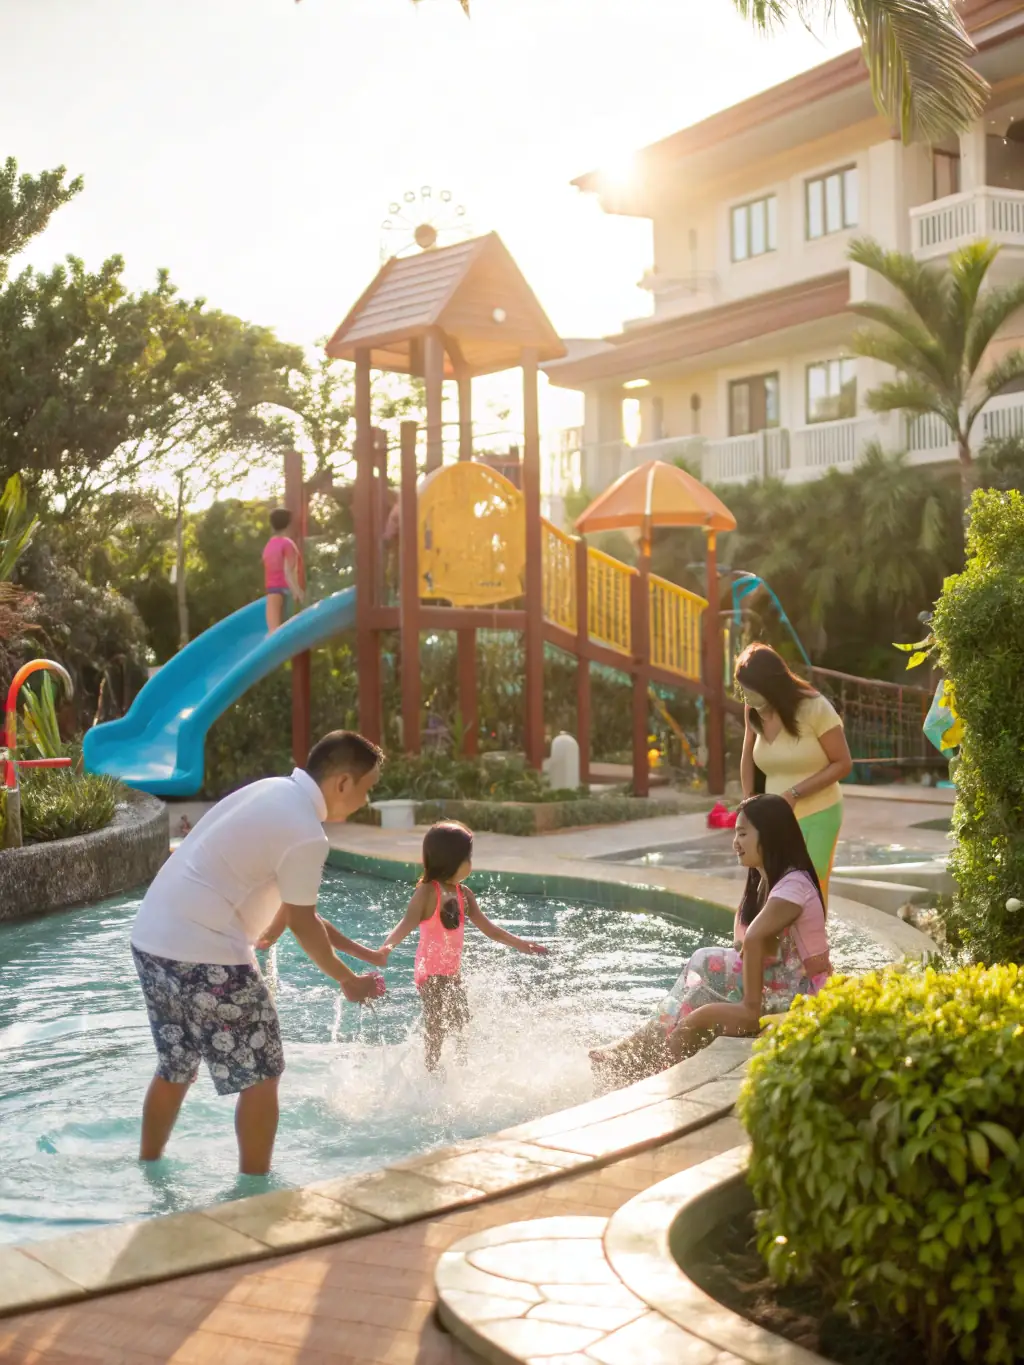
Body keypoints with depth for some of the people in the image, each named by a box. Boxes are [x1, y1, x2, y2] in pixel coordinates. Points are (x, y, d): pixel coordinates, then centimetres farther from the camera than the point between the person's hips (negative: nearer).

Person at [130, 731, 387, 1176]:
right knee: (260, 1075, 5)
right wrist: (348, 981, 10)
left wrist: (360, 951, 22)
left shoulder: (274, 792, 11)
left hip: (152, 940, 9)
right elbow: (303, 923, -5)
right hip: (203, 955, -9)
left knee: (175, 1068, 24)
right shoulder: (306, 835, -17)